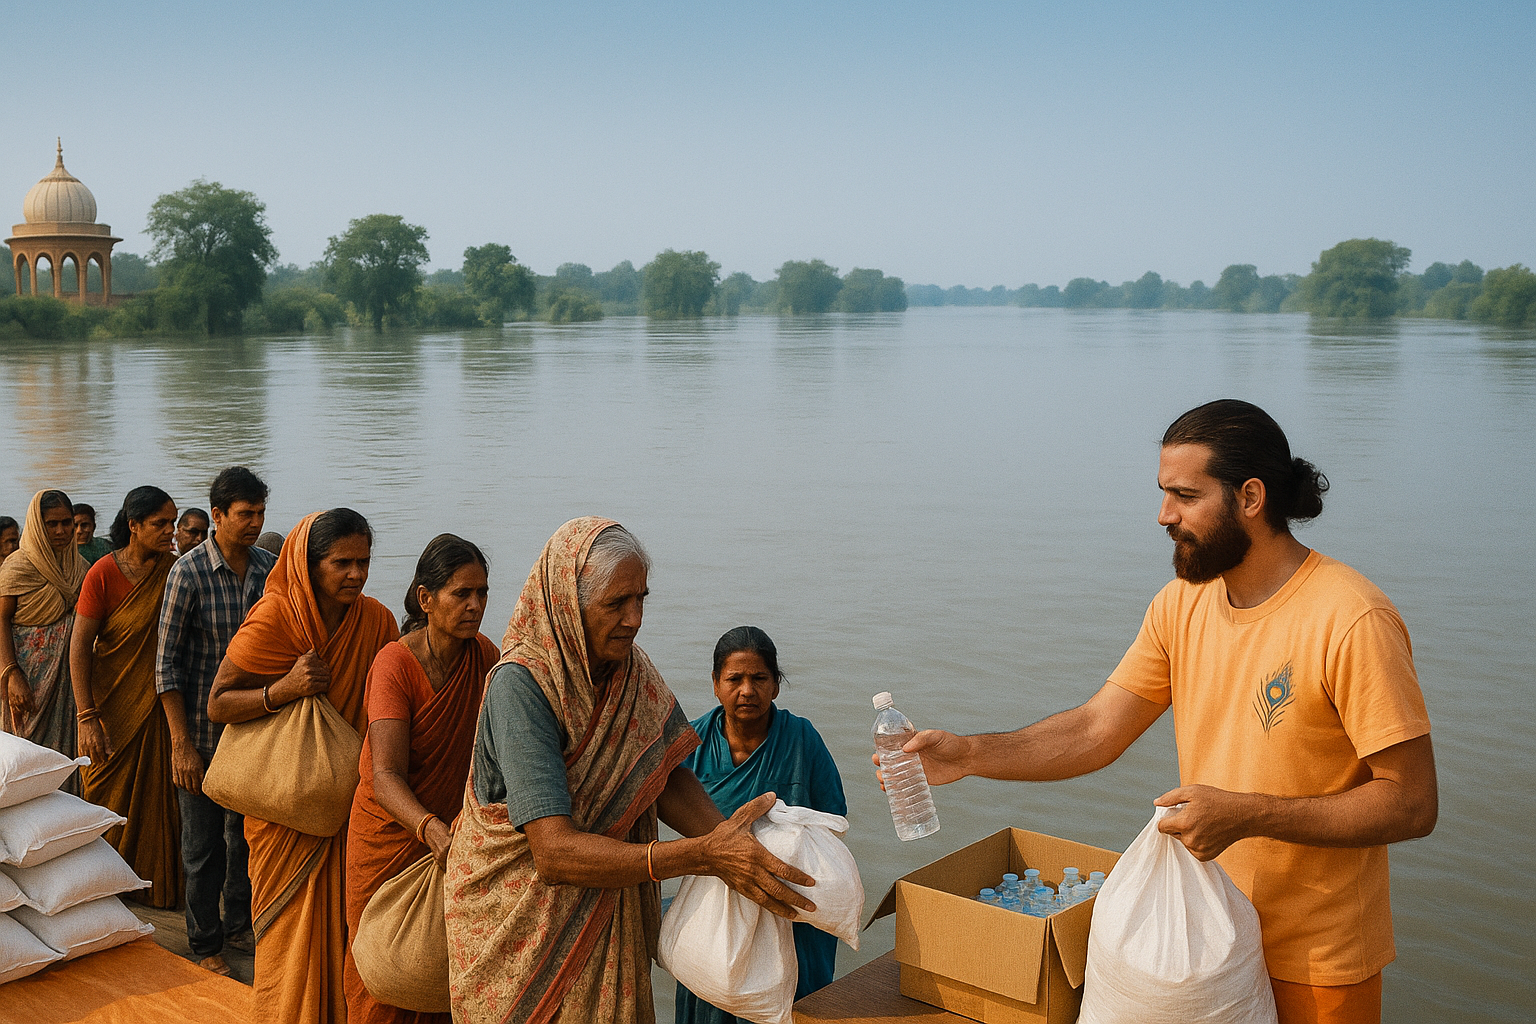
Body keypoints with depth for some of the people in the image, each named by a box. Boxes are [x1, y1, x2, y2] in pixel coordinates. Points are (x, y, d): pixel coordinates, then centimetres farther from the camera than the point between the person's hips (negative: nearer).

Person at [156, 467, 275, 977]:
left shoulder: (269, 568, 0)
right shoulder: (189, 572, -13)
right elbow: (167, 665, -11)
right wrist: (182, 745, -14)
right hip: (203, 730, -4)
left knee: (247, 834, 16)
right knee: (204, 843, 7)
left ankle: (239, 925, 34)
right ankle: (206, 944, 22)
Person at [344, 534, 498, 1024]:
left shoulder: (485, 656, -4)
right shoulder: (395, 663, -21)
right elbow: (386, 774, -28)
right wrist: (431, 829, -45)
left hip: (454, 830, 4)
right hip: (391, 833, -4)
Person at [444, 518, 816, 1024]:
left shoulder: (630, 669, -3)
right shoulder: (520, 685, -26)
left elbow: (668, 777, -5)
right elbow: (555, 853, -33)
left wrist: (728, 837, -26)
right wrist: (705, 855, -40)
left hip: (610, 915, 6)